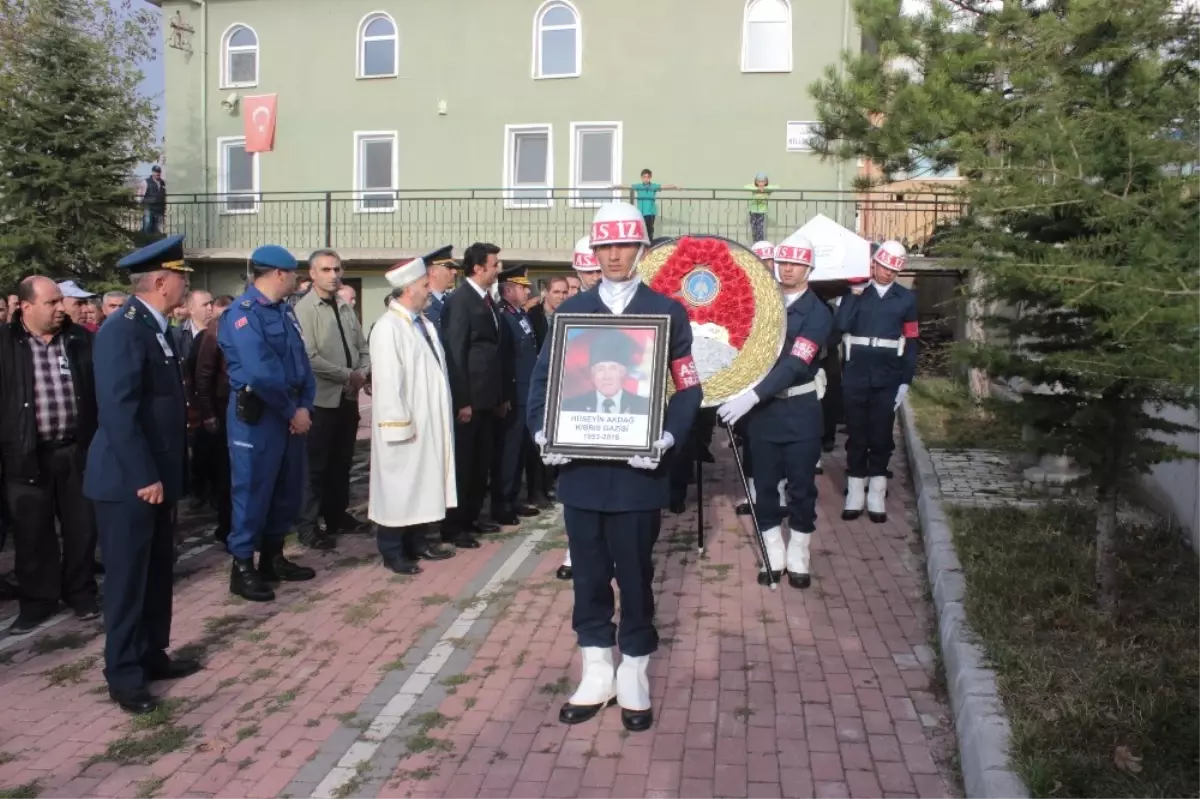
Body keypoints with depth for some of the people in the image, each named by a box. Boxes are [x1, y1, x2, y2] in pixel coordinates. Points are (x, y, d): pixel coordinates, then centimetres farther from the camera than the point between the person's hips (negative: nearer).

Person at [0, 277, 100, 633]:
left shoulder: (80, 339, 3)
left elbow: (99, 390, 8)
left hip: (77, 449, 2)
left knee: (81, 526, 9)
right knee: (33, 532, 8)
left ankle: (82, 593, 25)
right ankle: (37, 601, 22)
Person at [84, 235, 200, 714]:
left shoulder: (155, 329, 12)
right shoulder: (123, 330, -17)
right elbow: (117, 410, -24)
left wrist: (163, 474, 16)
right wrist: (143, 477, -23)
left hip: (157, 476, 9)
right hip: (129, 481, -9)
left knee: (157, 573, 17)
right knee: (127, 578, 2)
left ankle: (152, 655, 30)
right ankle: (123, 674, 15)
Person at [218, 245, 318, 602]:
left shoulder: (284, 310, 12)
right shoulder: (243, 313, -15)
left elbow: (301, 361, 9)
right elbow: (262, 374, -23)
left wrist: (305, 406, -5)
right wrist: (293, 412, -14)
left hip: (291, 413, 9)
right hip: (256, 415, -9)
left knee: (289, 488, 15)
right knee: (253, 490, 0)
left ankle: (273, 558, 29)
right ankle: (242, 568, 13)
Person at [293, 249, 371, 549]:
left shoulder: (346, 308, 10)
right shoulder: (304, 309, -12)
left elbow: (363, 348, 13)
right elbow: (309, 358, -20)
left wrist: (363, 372, -7)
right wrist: (348, 375, -16)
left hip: (348, 397, 7)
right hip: (321, 399, -7)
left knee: (342, 462, 16)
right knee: (316, 465, 1)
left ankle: (337, 516, 30)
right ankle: (308, 525, 12)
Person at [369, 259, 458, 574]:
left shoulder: (423, 323, 9)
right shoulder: (388, 328, -16)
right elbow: (386, 381, -19)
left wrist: (440, 417, 11)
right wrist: (400, 425, -21)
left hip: (428, 421, 8)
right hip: (404, 424, -8)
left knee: (423, 481, 15)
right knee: (398, 486, 2)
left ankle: (417, 540, 26)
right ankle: (392, 551, 13)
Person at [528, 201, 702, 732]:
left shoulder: (667, 311, 1)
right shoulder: (572, 310, 9)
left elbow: (687, 388, -1)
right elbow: (543, 376, 8)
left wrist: (667, 439, -16)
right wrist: (543, 433, -7)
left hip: (637, 468, -2)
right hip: (580, 466, 3)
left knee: (635, 576, 7)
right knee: (589, 574, 12)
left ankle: (634, 679, 24)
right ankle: (596, 675, 27)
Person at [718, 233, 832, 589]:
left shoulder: (818, 313, -9)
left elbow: (795, 364, -21)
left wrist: (750, 397, -30)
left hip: (800, 411, -3)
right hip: (762, 409, 3)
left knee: (801, 487, 6)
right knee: (765, 485, 8)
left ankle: (798, 559, 21)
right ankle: (773, 557, 21)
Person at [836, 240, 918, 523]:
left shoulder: (906, 298, 6)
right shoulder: (856, 292, 4)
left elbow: (911, 342, 5)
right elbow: (841, 325, -13)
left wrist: (906, 381, 0)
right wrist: (855, 293, -13)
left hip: (888, 379, 0)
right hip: (855, 377, 0)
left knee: (881, 436, 6)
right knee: (856, 435, 6)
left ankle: (877, 495, 16)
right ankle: (855, 494, 15)